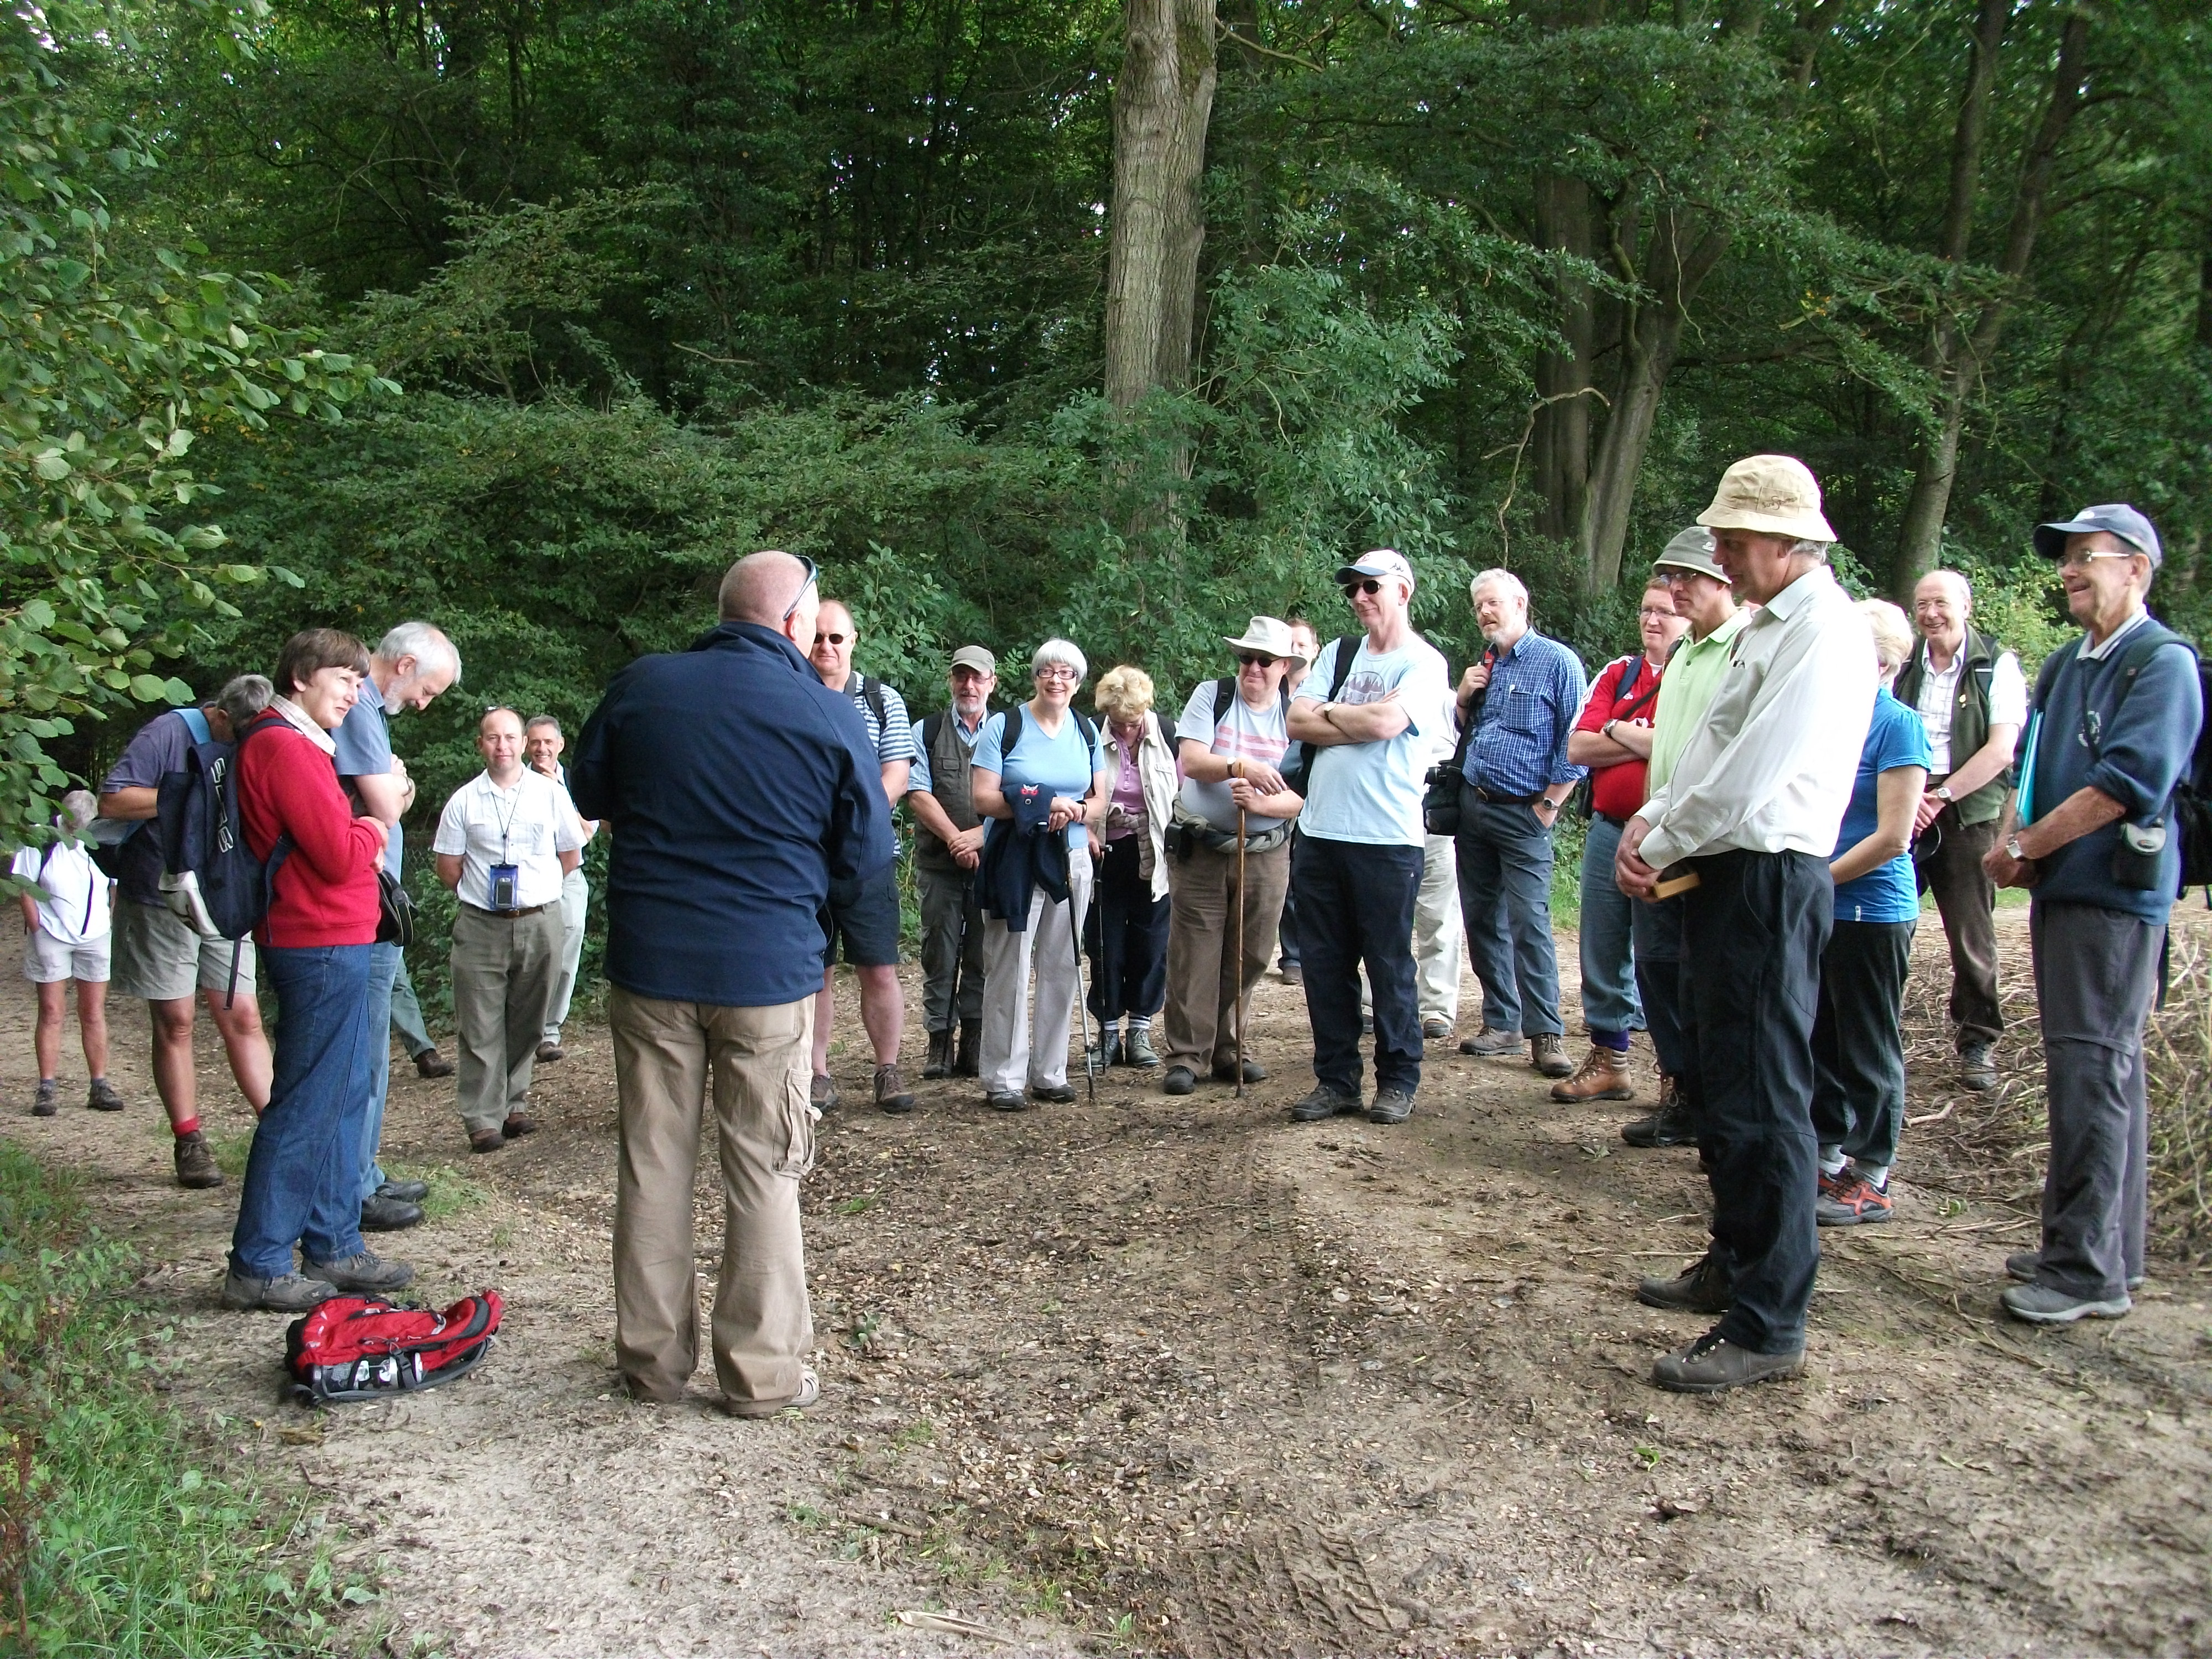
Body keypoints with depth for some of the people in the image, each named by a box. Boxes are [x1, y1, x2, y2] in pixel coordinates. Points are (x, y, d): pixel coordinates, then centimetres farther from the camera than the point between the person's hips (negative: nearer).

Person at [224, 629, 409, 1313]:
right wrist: (372, 831, 0)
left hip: (337, 945, 11)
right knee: (306, 1106, -4)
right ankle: (259, 1266, 4)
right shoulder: (285, 747, -15)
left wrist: (359, 833, -2)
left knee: (343, 1098, 15)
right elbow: (339, 857, -20)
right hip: (320, 946, -11)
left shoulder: (298, 744, 19)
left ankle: (334, 1246, 24)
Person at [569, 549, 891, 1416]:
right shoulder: (829, 714, -8)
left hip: (649, 961, 2)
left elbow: (588, 793, 14)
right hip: (767, 970, -2)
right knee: (763, 1172, 8)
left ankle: (652, 1356, 24)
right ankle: (761, 1370, 15)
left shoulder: (640, 685, -1)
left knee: (653, 1162, 14)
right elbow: (868, 852, -1)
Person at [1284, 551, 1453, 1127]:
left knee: (1389, 966, 3)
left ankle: (1398, 1080, 17)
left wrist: (1328, 714, -2)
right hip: (1319, 834, 5)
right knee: (1324, 965, 9)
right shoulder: (1338, 653, 14)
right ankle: (1335, 1079, 19)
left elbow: (1385, 722, -18)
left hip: (1386, 840, -5)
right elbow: (1297, 722, 3)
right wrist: (1362, 725, -9)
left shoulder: (1424, 664, -2)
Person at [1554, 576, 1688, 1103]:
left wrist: (1617, 731, -8)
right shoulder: (1618, 674, 12)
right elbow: (1578, 748, 2)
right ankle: (1608, 1060, 22)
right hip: (1608, 828, 5)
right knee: (1602, 951, 10)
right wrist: (1648, 742, -9)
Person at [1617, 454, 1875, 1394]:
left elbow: (1749, 781, -21)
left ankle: (1768, 1327, 2)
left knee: (1762, 1102, -6)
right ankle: (1735, 1263, 34)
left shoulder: (1822, 632, -15)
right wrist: (1651, 820, 4)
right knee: (1725, 1087, 19)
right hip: (1728, 877, 10)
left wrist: (1659, 849, -9)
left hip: (1768, 882, -10)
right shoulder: (1768, 626, 17)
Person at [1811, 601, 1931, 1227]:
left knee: (1868, 1051, 3)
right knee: (1819, 1040, 14)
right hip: (1816, 910, 7)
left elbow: (1892, 838, -16)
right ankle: (1827, 1157, 27)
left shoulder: (1898, 725, -12)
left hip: (1871, 911, -7)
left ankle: (1870, 1180, 14)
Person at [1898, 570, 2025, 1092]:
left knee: (1971, 931, 0)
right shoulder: (1902, 667, 11)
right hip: (1902, 809, 3)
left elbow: (2000, 750, -7)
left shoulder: (1997, 667, 0)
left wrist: (1940, 797, -13)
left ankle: (1978, 1041, 11)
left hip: (1967, 814, -3)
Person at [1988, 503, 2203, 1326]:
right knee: (2104, 1070, 14)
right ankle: (2110, 1249, 23)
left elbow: (2128, 782, -19)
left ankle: (2089, 1269, -3)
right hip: (2059, 889, 9)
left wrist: (2023, 846, -13)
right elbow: (2029, 766, 17)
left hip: (2115, 894, -9)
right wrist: (2011, 843, -2)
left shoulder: (2163, 662, -9)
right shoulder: (2065, 664, 17)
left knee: (2092, 1071, -9)